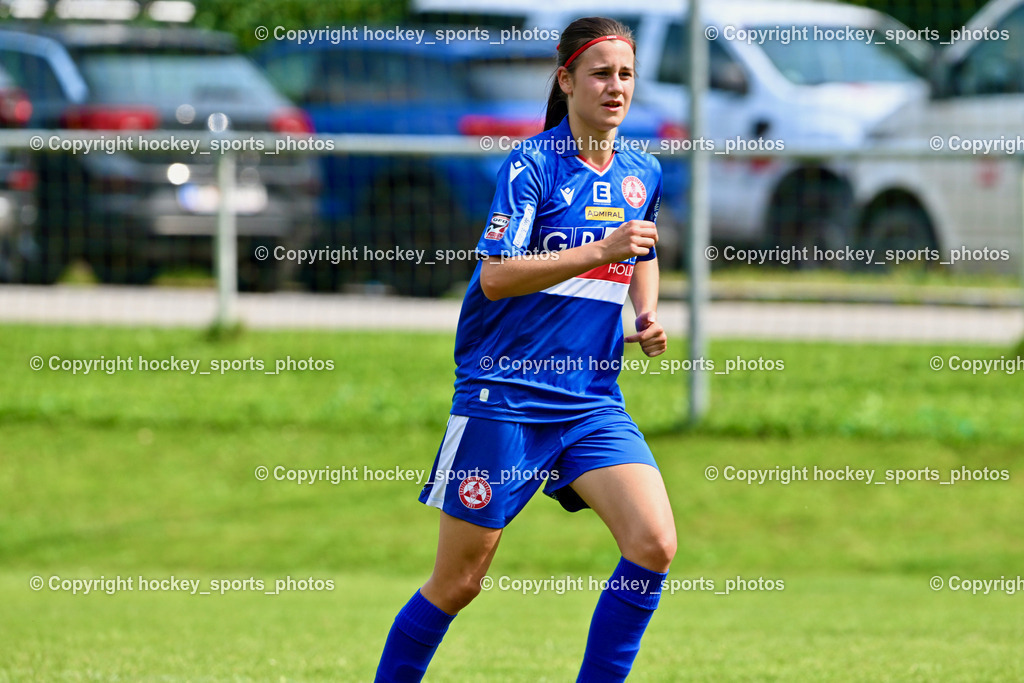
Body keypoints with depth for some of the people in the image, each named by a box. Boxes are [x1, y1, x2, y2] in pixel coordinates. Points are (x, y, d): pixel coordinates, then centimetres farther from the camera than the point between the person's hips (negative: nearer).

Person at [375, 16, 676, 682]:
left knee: (654, 544, -16)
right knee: (457, 582, 1)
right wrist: (600, 250, -28)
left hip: (594, 399, 5)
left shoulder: (642, 173, 9)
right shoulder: (531, 165, -10)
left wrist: (649, 316, 8)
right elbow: (495, 276, -20)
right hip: (505, 395, -5)